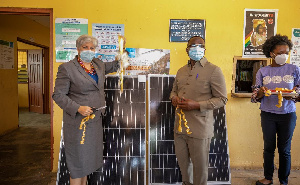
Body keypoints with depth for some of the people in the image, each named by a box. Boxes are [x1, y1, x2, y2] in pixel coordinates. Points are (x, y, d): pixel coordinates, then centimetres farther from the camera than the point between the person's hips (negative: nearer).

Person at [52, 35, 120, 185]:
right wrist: (78, 108, -22)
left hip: (95, 120, 7)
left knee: (87, 157, 18)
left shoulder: (98, 64, 9)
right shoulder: (67, 68, -10)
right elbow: (58, 95, -10)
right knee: (78, 160, 4)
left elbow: (114, 66, 26)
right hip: (77, 121, -6)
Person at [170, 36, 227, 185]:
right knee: (182, 162, 21)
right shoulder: (181, 71, 12)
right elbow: (174, 90, 24)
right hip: (179, 126, 6)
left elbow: (222, 99, -10)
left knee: (200, 166, 10)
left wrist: (196, 105, -21)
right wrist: (174, 98, -1)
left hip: (199, 129, -6)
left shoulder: (213, 70, -8)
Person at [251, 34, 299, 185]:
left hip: (287, 114, 0)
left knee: (284, 149, 6)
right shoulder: (262, 72, 2)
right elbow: (255, 97, 3)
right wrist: (261, 92, -19)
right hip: (268, 114, 1)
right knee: (269, 147, 9)